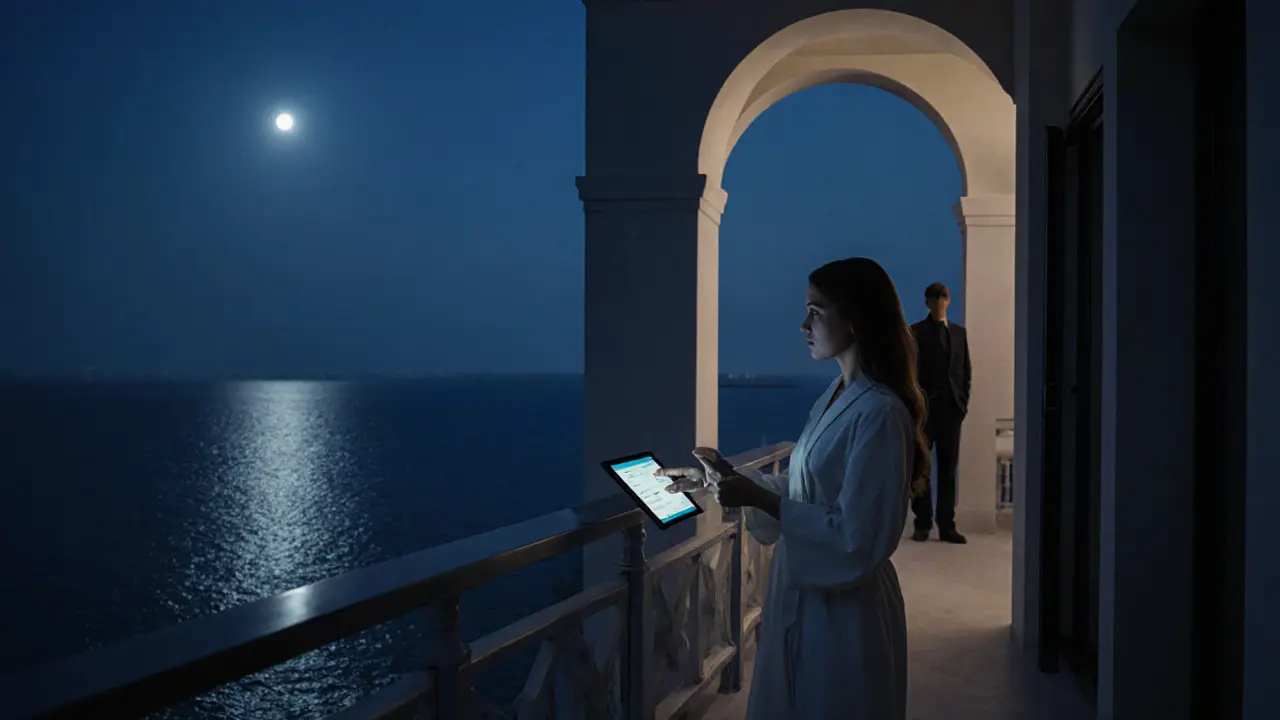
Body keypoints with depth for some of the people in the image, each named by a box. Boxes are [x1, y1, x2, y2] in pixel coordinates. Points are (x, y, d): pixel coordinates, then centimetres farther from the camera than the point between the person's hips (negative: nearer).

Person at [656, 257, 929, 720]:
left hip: (844, 612, -9)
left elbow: (857, 538, -24)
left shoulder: (880, 414, -23)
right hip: (803, 596, 9)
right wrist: (724, 478, 6)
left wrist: (757, 497, -22)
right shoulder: (835, 395, 6)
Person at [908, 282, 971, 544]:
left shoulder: (959, 332, 14)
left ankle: (946, 525, 5)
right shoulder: (916, 332, 3)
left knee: (948, 468, 2)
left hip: (952, 408, 3)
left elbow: (966, 370, 13)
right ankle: (922, 523, 7)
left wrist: (964, 401, 3)